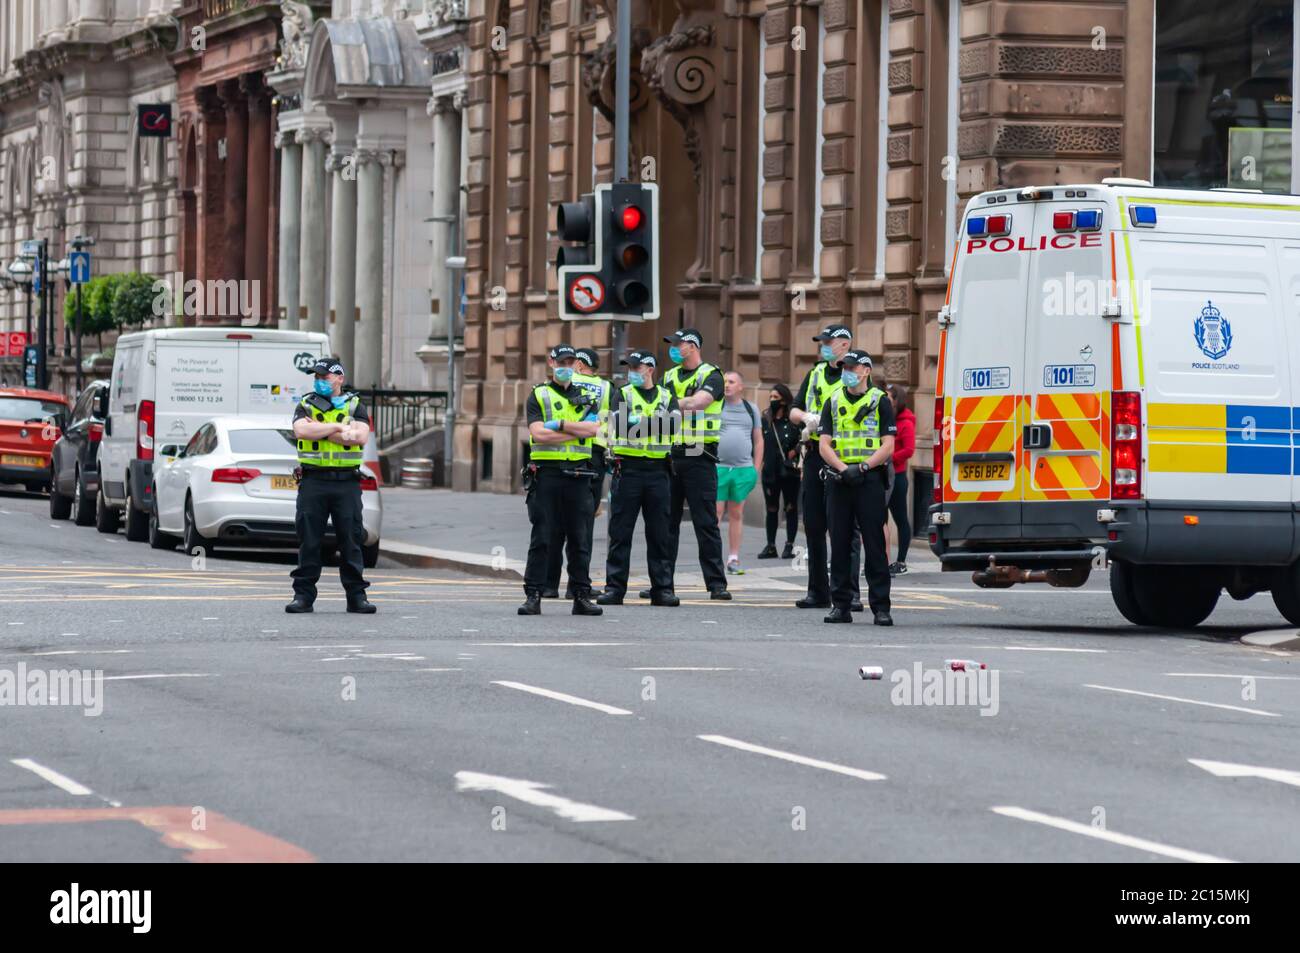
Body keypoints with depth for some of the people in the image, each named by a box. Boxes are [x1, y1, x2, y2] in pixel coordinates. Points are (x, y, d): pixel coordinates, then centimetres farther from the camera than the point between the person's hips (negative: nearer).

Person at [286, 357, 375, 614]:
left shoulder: (355, 406, 10)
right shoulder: (306, 406, 11)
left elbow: (360, 437, -8)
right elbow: (301, 430, -10)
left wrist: (321, 429, -8)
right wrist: (338, 426, -9)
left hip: (346, 482, 0)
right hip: (313, 481, 0)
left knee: (351, 541, 0)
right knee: (308, 542, -1)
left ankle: (356, 595, 5)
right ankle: (303, 595, 3)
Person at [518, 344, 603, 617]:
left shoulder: (585, 397, 15)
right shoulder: (538, 396, 6)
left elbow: (594, 429, -3)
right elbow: (538, 433, -10)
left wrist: (560, 425, -11)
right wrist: (578, 430, -7)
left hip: (578, 474, 3)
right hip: (546, 472, -3)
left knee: (580, 540, 3)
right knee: (541, 539, -4)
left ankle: (582, 596, 7)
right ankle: (533, 596, -2)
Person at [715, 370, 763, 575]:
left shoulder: (751, 409, 12)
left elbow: (758, 441, 15)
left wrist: (756, 469, 8)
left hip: (743, 469, 2)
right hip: (718, 467, -2)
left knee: (737, 514, 6)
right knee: (715, 513, -5)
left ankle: (733, 558, 10)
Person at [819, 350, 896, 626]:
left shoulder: (880, 401, 4)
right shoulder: (833, 402, 13)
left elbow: (888, 446, -2)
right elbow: (824, 445, 6)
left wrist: (863, 467, -15)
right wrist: (844, 469, -11)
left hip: (870, 478, -3)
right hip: (839, 478, 3)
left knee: (874, 544, -5)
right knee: (839, 543, 4)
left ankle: (880, 607, -4)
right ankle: (841, 605, 9)